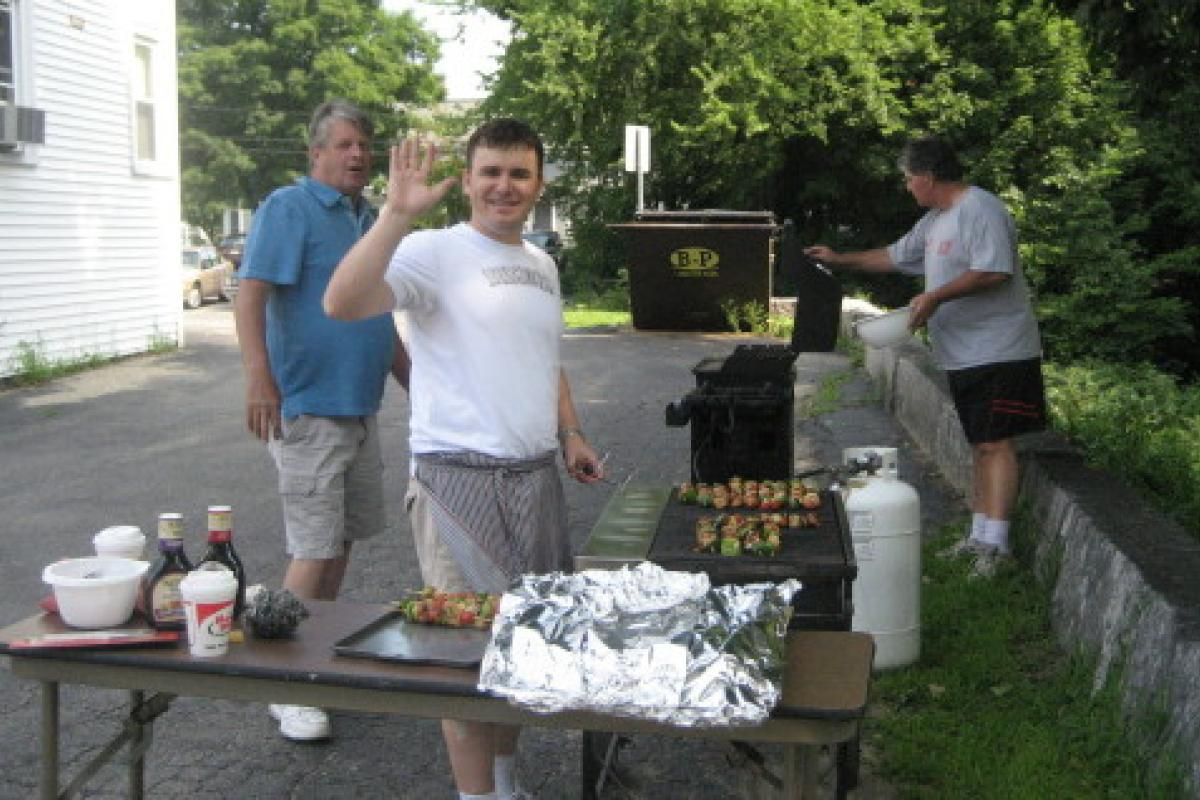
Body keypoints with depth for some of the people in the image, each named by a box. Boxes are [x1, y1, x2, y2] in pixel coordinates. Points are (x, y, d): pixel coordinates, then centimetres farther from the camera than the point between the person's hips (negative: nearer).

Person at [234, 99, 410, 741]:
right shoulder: (288, 208, -8)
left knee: (343, 539, 15)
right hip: (307, 406, -8)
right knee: (315, 549, -7)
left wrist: (416, 383, 25)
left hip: (359, 407, 8)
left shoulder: (368, 219, 17)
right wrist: (259, 379, -31)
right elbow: (251, 295, -20)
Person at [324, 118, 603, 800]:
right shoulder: (435, 252, -9)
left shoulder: (542, 264, 15)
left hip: (536, 476, 8)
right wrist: (397, 214, -32)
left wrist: (570, 434, 13)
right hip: (460, 478, -7)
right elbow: (343, 303, -26)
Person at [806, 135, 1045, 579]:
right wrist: (841, 259, 29)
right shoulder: (935, 219, 18)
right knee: (980, 444, 12)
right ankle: (980, 534, 19)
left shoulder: (979, 209, -14)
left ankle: (996, 542, -10)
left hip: (998, 353, -10)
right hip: (964, 355, 10)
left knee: (994, 444, -11)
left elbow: (994, 271, -24)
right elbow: (896, 255, 30)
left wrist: (936, 297, -23)